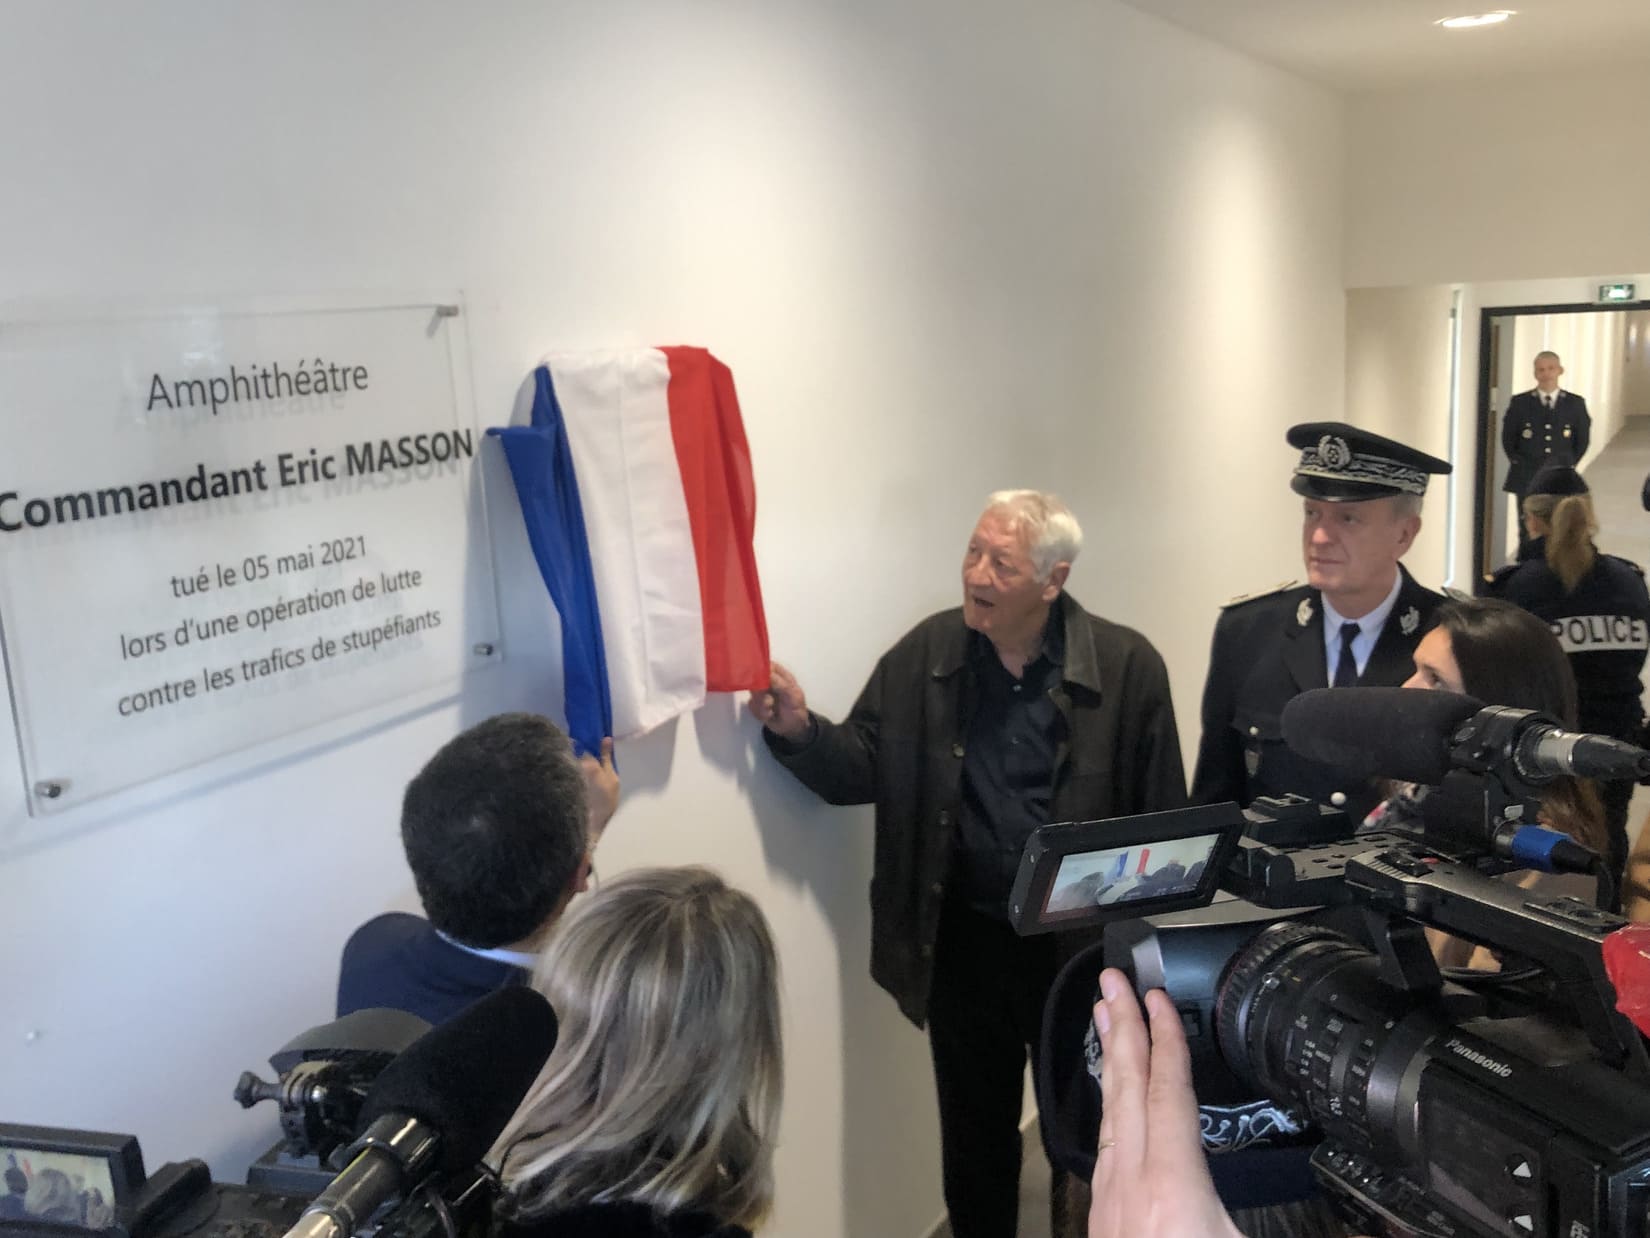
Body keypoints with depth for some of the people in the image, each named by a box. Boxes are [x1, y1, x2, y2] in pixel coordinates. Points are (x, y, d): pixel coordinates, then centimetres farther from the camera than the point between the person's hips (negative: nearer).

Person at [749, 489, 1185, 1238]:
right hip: (965, 942, 2)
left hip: (1083, 944, -1)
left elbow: (1164, 821, -6)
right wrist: (799, 731, -21)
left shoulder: (1127, 667, -10)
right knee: (974, 1135, 17)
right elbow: (862, 769, -2)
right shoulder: (922, 656, -4)